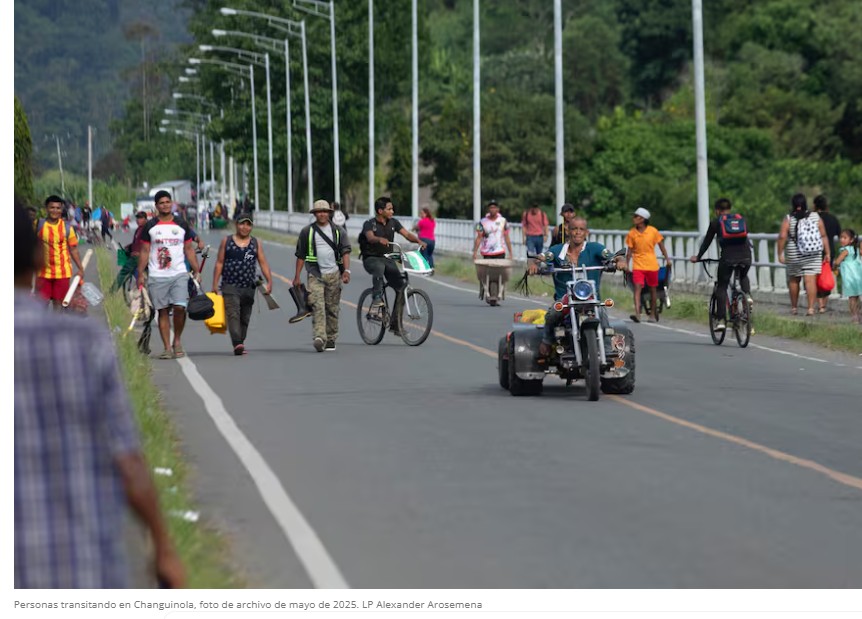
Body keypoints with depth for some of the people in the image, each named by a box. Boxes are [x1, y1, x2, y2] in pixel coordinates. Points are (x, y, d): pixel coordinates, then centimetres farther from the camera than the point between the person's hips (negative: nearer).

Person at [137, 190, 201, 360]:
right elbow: (144, 252, 7)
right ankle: (167, 348, 4)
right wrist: (140, 274, 0)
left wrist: (196, 271, 7)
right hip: (157, 276, 0)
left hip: (179, 274, 0)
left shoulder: (181, 225, 10)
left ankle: (177, 340, 6)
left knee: (179, 307, -14)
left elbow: (189, 249, 13)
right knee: (163, 311, 1)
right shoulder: (150, 226, 6)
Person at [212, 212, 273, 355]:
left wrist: (269, 281, -9)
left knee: (245, 318, 8)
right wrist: (215, 284, -1)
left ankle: (240, 345, 18)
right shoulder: (226, 241, 5)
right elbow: (219, 263, 5)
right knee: (233, 315, -18)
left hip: (249, 287, 3)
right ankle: (237, 344, -29)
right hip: (230, 286, -3)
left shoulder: (256, 244, 9)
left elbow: (263, 263, 4)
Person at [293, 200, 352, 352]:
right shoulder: (307, 232, 8)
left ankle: (331, 339, 15)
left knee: (332, 308, 5)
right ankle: (319, 338, -28)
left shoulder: (338, 231, 10)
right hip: (315, 275, -2)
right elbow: (300, 255, 10)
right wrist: (297, 276, 4)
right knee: (317, 306, -17)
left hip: (334, 274, 2)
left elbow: (345, 251, 2)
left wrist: (346, 270, -12)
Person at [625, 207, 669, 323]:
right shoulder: (632, 233, 0)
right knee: (637, 287, -16)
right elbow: (630, 250, 6)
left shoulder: (653, 231, -4)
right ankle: (637, 313, -25)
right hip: (638, 265, 0)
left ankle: (654, 314, 24)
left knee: (653, 289, 10)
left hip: (651, 264, 0)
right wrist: (626, 265, 4)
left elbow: (661, 246, 6)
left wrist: (667, 259, 5)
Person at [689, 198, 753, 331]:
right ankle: (747, 295, 4)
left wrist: (698, 257, 26)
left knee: (722, 287, 9)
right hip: (745, 256, 3)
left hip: (727, 257, -3)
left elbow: (707, 242, 14)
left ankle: (722, 320, 1)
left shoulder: (716, 222, 11)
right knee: (743, 277, 33)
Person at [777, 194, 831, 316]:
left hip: (794, 255, 0)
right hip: (813, 255, 0)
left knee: (793, 280, 15)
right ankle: (811, 307, -13)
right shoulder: (816, 217, 0)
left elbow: (782, 237, -14)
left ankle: (794, 307, 24)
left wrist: (780, 253, -7)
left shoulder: (788, 219, -6)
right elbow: (823, 236, 0)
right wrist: (828, 253, 5)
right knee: (811, 280, -4)